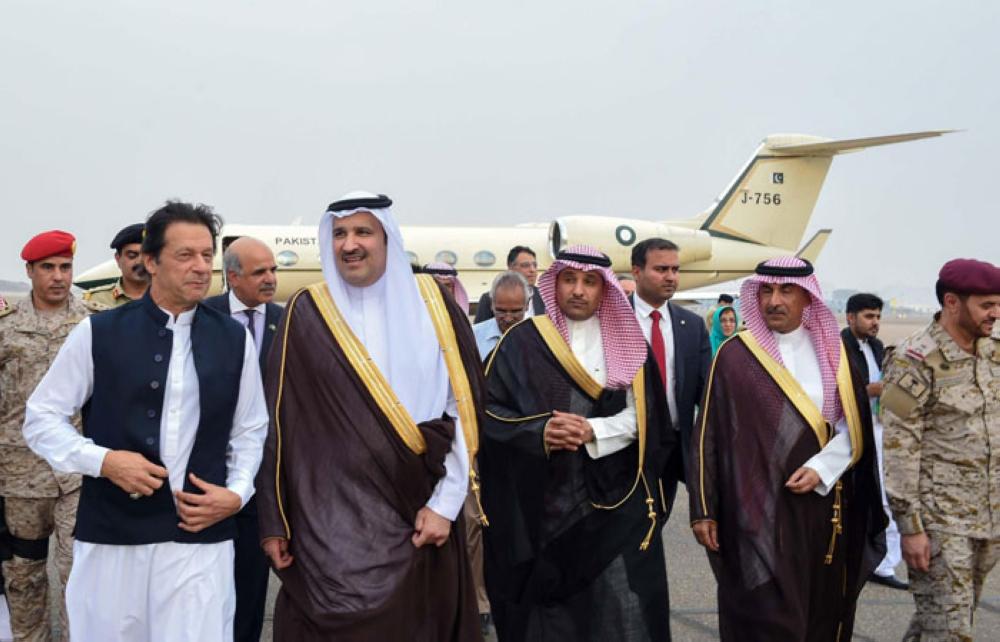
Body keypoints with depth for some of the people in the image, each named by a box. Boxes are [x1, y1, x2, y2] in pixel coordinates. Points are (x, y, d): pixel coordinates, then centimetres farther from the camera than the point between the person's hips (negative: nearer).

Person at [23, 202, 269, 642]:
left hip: (202, 536, 1)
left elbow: (250, 431, 13)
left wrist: (237, 493, -3)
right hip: (110, 535, 0)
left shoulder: (235, 340, 6)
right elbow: (41, 418, 4)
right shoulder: (97, 333, -1)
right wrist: (103, 460, -12)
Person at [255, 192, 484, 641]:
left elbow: (465, 405, -1)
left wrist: (445, 502, -6)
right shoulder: (307, 314, 0)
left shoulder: (431, 304, 1)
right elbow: (280, 419, 0)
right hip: (331, 518, -1)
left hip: (418, 515, 1)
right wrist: (274, 519, -1)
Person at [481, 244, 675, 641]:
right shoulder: (522, 341, 0)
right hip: (542, 501, -1)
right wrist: (539, 432, -19)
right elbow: (489, 409, -3)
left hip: (614, 503, 1)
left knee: (621, 609, 1)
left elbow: (641, 416, 1)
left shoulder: (626, 344, 7)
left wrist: (591, 431, -15)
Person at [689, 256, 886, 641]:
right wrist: (703, 510, -5)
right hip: (758, 512, -3)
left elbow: (855, 424, 7)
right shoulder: (734, 356, -3)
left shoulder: (832, 352, 8)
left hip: (824, 507, 4)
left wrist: (822, 468, -10)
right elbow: (709, 436, -3)